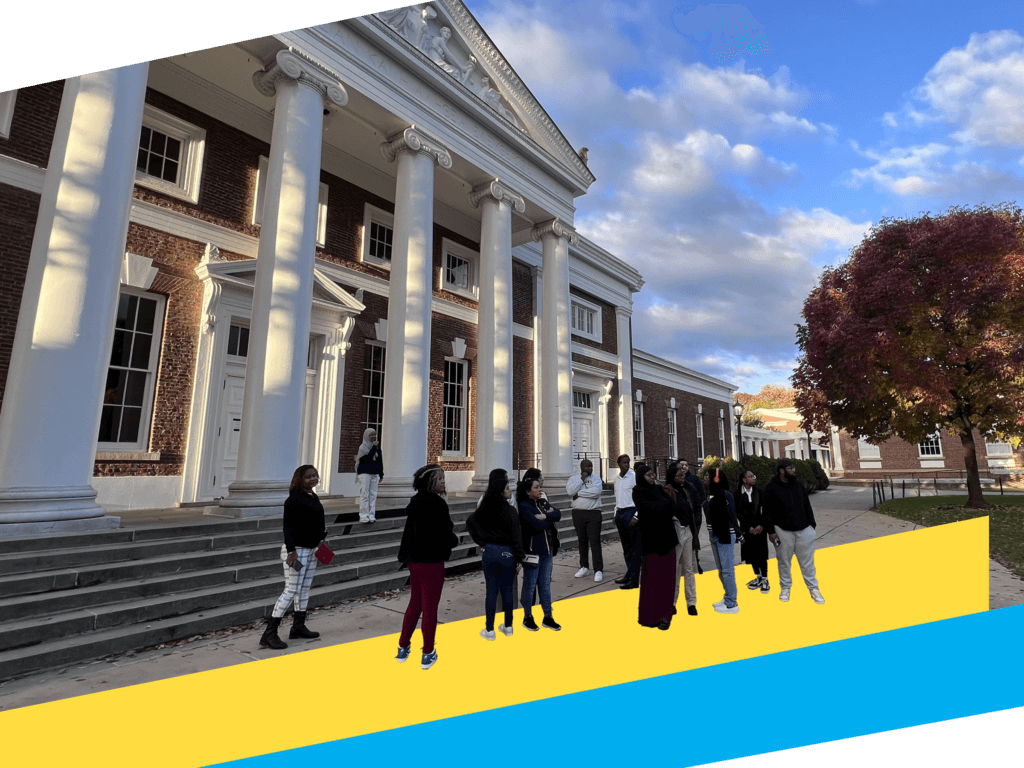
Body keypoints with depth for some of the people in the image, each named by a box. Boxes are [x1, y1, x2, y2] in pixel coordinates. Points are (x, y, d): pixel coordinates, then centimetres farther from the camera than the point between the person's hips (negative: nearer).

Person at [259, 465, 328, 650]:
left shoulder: (313, 497, 10)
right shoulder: (294, 498, -17)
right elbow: (288, 526, -21)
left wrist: (322, 539, 17)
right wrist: (291, 551, -25)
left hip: (312, 549, 9)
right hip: (297, 550, -9)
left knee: (304, 590, 14)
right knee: (291, 591, -7)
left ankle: (298, 627, 24)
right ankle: (269, 634, 0)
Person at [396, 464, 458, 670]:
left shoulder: (416, 502, 6)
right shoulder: (436, 504, -20)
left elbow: (416, 530, 11)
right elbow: (445, 535, -20)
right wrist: (455, 540, -1)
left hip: (415, 560, 8)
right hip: (432, 562, -8)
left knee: (415, 603, 21)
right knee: (430, 607, 6)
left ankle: (403, 647, 31)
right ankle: (428, 654, 19)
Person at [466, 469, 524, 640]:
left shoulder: (485, 508, -2)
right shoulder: (510, 510, -16)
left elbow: (470, 523, 6)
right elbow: (516, 536, -14)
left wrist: (481, 542, 9)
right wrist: (519, 558, -5)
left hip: (489, 552, 3)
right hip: (507, 552, -3)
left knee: (491, 590, 9)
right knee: (507, 590, 12)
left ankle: (490, 630, 15)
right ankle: (508, 627, 25)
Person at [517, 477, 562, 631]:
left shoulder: (542, 502, 7)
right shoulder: (524, 506, -13)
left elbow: (558, 514, -5)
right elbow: (537, 525, -24)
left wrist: (545, 516, -20)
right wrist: (550, 519, -8)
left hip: (547, 551, 6)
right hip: (532, 552, -6)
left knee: (545, 585, 15)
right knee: (530, 586, 8)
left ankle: (548, 617, 26)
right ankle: (527, 617, 24)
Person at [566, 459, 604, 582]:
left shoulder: (596, 478, 2)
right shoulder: (574, 478, 7)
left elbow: (596, 491, -17)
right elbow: (570, 491, -12)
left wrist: (579, 493, -11)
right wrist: (582, 479, -10)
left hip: (593, 513, -2)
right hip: (578, 513, 2)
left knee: (595, 542, -6)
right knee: (582, 541, 12)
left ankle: (598, 570, -1)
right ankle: (584, 567, 25)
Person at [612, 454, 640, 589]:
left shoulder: (634, 476, -9)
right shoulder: (617, 478, 12)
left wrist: (636, 516, -16)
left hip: (631, 512, -7)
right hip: (620, 513, 7)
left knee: (634, 548, -3)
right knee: (626, 547, 16)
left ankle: (634, 580, 1)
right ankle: (629, 574, 28)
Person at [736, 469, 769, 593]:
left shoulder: (759, 492, -2)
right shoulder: (738, 495, -5)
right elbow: (738, 513, -4)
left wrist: (761, 525, -11)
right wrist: (748, 528, -8)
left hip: (760, 527, 0)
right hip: (746, 528, 0)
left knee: (761, 554, 0)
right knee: (751, 554, 8)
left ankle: (765, 580, 9)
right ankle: (758, 578, 23)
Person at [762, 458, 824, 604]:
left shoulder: (799, 485, 6)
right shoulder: (771, 488, -10)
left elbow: (807, 506, 13)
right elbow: (767, 512, -9)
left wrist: (812, 524, 10)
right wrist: (771, 531, -10)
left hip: (804, 529, 4)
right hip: (783, 531, -3)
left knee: (807, 561, 10)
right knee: (784, 561, 9)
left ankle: (813, 588, 23)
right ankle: (785, 588, 24)